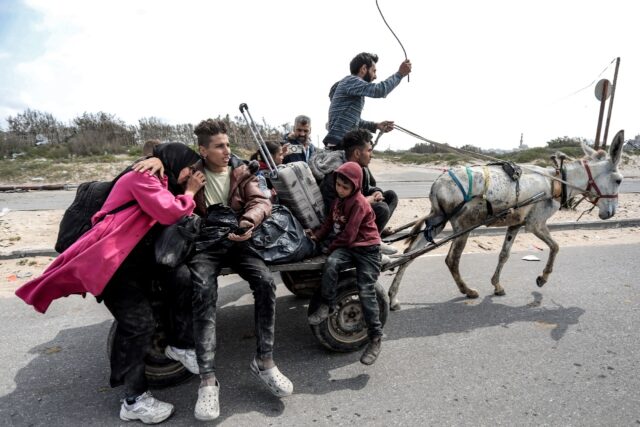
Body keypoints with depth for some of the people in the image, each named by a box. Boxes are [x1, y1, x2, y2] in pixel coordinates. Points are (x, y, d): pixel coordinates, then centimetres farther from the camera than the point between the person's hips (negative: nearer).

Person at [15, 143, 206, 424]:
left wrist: (189, 194, 5)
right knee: (140, 323, -13)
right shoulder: (143, 177, -9)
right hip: (112, 258, -10)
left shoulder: (160, 184, 22)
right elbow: (171, 214, -21)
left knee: (133, 321, 14)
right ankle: (135, 400, -4)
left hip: (132, 259, 10)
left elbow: (179, 222, 15)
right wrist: (190, 192, -6)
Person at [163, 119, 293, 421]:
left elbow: (260, 201, -2)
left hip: (237, 239, 2)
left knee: (265, 281, -25)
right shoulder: (191, 170, 7)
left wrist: (249, 221, -24)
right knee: (203, 291, -32)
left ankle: (264, 362, -11)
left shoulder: (241, 171, 10)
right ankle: (207, 380, -28)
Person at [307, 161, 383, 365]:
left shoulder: (359, 203, -15)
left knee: (366, 292, -11)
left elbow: (348, 235, -17)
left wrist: (331, 247, -7)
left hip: (366, 248, -6)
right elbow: (330, 222, 14)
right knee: (331, 264, -27)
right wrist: (317, 236, -1)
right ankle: (327, 305, -12)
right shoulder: (339, 200, 13)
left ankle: (375, 338, -2)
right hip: (347, 247, 6)